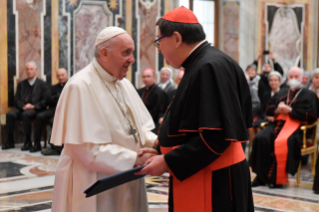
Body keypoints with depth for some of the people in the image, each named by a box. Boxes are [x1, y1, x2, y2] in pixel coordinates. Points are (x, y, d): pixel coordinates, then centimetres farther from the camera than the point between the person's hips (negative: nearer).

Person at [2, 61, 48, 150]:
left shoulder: (42, 84, 10)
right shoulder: (21, 84, 20)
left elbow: (45, 101, 0)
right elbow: (16, 99, 12)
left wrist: (33, 106, -15)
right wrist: (23, 106, -9)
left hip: (35, 109, -4)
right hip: (22, 108, 4)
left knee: (26, 114, -37)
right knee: (10, 114, -27)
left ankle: (28, 142, -30)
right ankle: (10, 141, -19)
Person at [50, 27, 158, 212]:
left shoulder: (125, 85, 9)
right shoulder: (81, 86, -16)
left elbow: (139, 128, 12)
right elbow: (89, 149, -21)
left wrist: (154, 142, -9)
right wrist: (135, 160, -21)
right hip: (94, 187, -8)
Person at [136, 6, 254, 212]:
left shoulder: (210, 68, -19)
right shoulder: (200, 65, 10)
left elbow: (216, 136, -23)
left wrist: (168, 162, -18)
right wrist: (165, 142, 10)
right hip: (199, 177, 9)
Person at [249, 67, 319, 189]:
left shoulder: (309, 95, 13)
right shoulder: (281, 93, 26)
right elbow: (268, 109, 23)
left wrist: (290, 110, -8)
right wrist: (277, 110, -1)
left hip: (295, 125, -4)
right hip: (277, 123, 4)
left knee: (282, 142, -36)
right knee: (261, 139, -27)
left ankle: (278, 179, -26)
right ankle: (261, 176, -22)